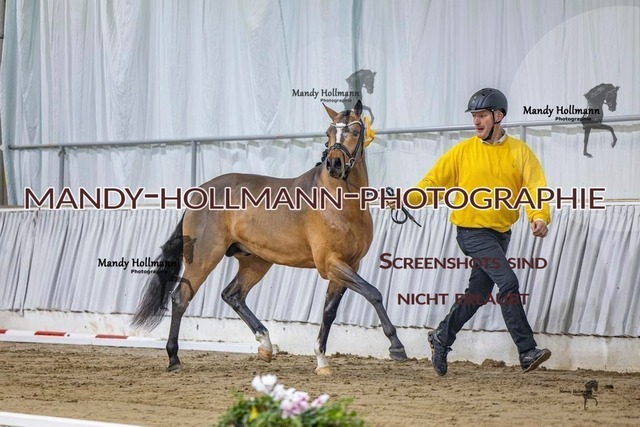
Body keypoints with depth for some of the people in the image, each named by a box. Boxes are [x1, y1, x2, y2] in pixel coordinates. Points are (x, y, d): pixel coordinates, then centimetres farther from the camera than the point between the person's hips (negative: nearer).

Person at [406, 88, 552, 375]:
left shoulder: (520, 152, 2)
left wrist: (539, 216, -26)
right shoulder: (463, 151, -1)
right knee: (508, 281, -18)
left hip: (501, 233, 4)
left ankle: (441, 338, 31)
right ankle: (527, 351, -19)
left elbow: (535, 187, -8)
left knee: (478, 292, 11)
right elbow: (435, 181, 1)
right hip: (472, 230, -4)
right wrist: (408, 200, -14)